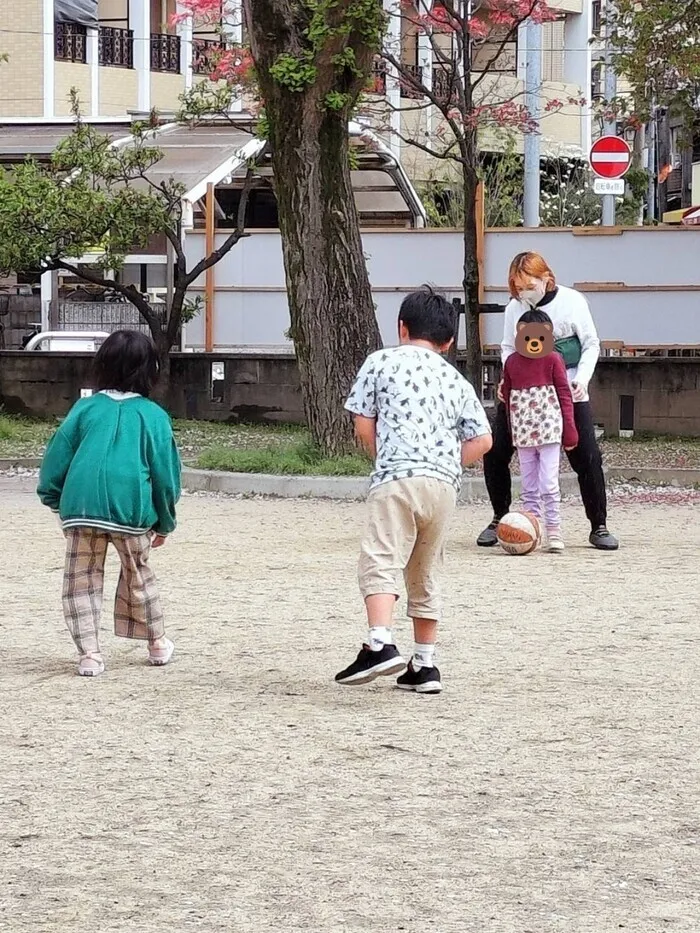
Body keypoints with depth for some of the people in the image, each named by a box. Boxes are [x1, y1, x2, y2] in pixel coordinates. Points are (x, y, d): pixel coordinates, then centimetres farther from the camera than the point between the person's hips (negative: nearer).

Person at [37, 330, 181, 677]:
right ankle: (157, 642, 32)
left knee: (81, 580, 10)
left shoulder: (85, 408, 9)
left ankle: (89, 654, 4)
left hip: (80, 506, 0)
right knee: (138, 575, 19)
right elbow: (165, 473, 6)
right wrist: (164, 523, 15)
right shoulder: (153, 415, 6)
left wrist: (53, 498, 21)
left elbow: (57, 456, 8)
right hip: (131, 508, 0)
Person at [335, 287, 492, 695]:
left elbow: (363, 425, 6)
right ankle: (424, 665, 17)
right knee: (427, 574, 15)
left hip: (396, 478, -5)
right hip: (445, 482, 5)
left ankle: (381, 644, -33)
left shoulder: (382, 362, 9)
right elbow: (482, 440, 14)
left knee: (381, 562, -12)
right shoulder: (457, 380, 20)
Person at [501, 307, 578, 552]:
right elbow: (506, 396, 12)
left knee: (548, 483, -7)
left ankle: (553, 531, -2)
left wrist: (570, 430, -4)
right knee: (529, 486, 7)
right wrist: (511, 430, 12)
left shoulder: (553, 360, -2)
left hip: (549, 429, -3)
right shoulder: (511, 362, 6)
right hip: (522, 432, 3)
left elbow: (564, 395, -1)